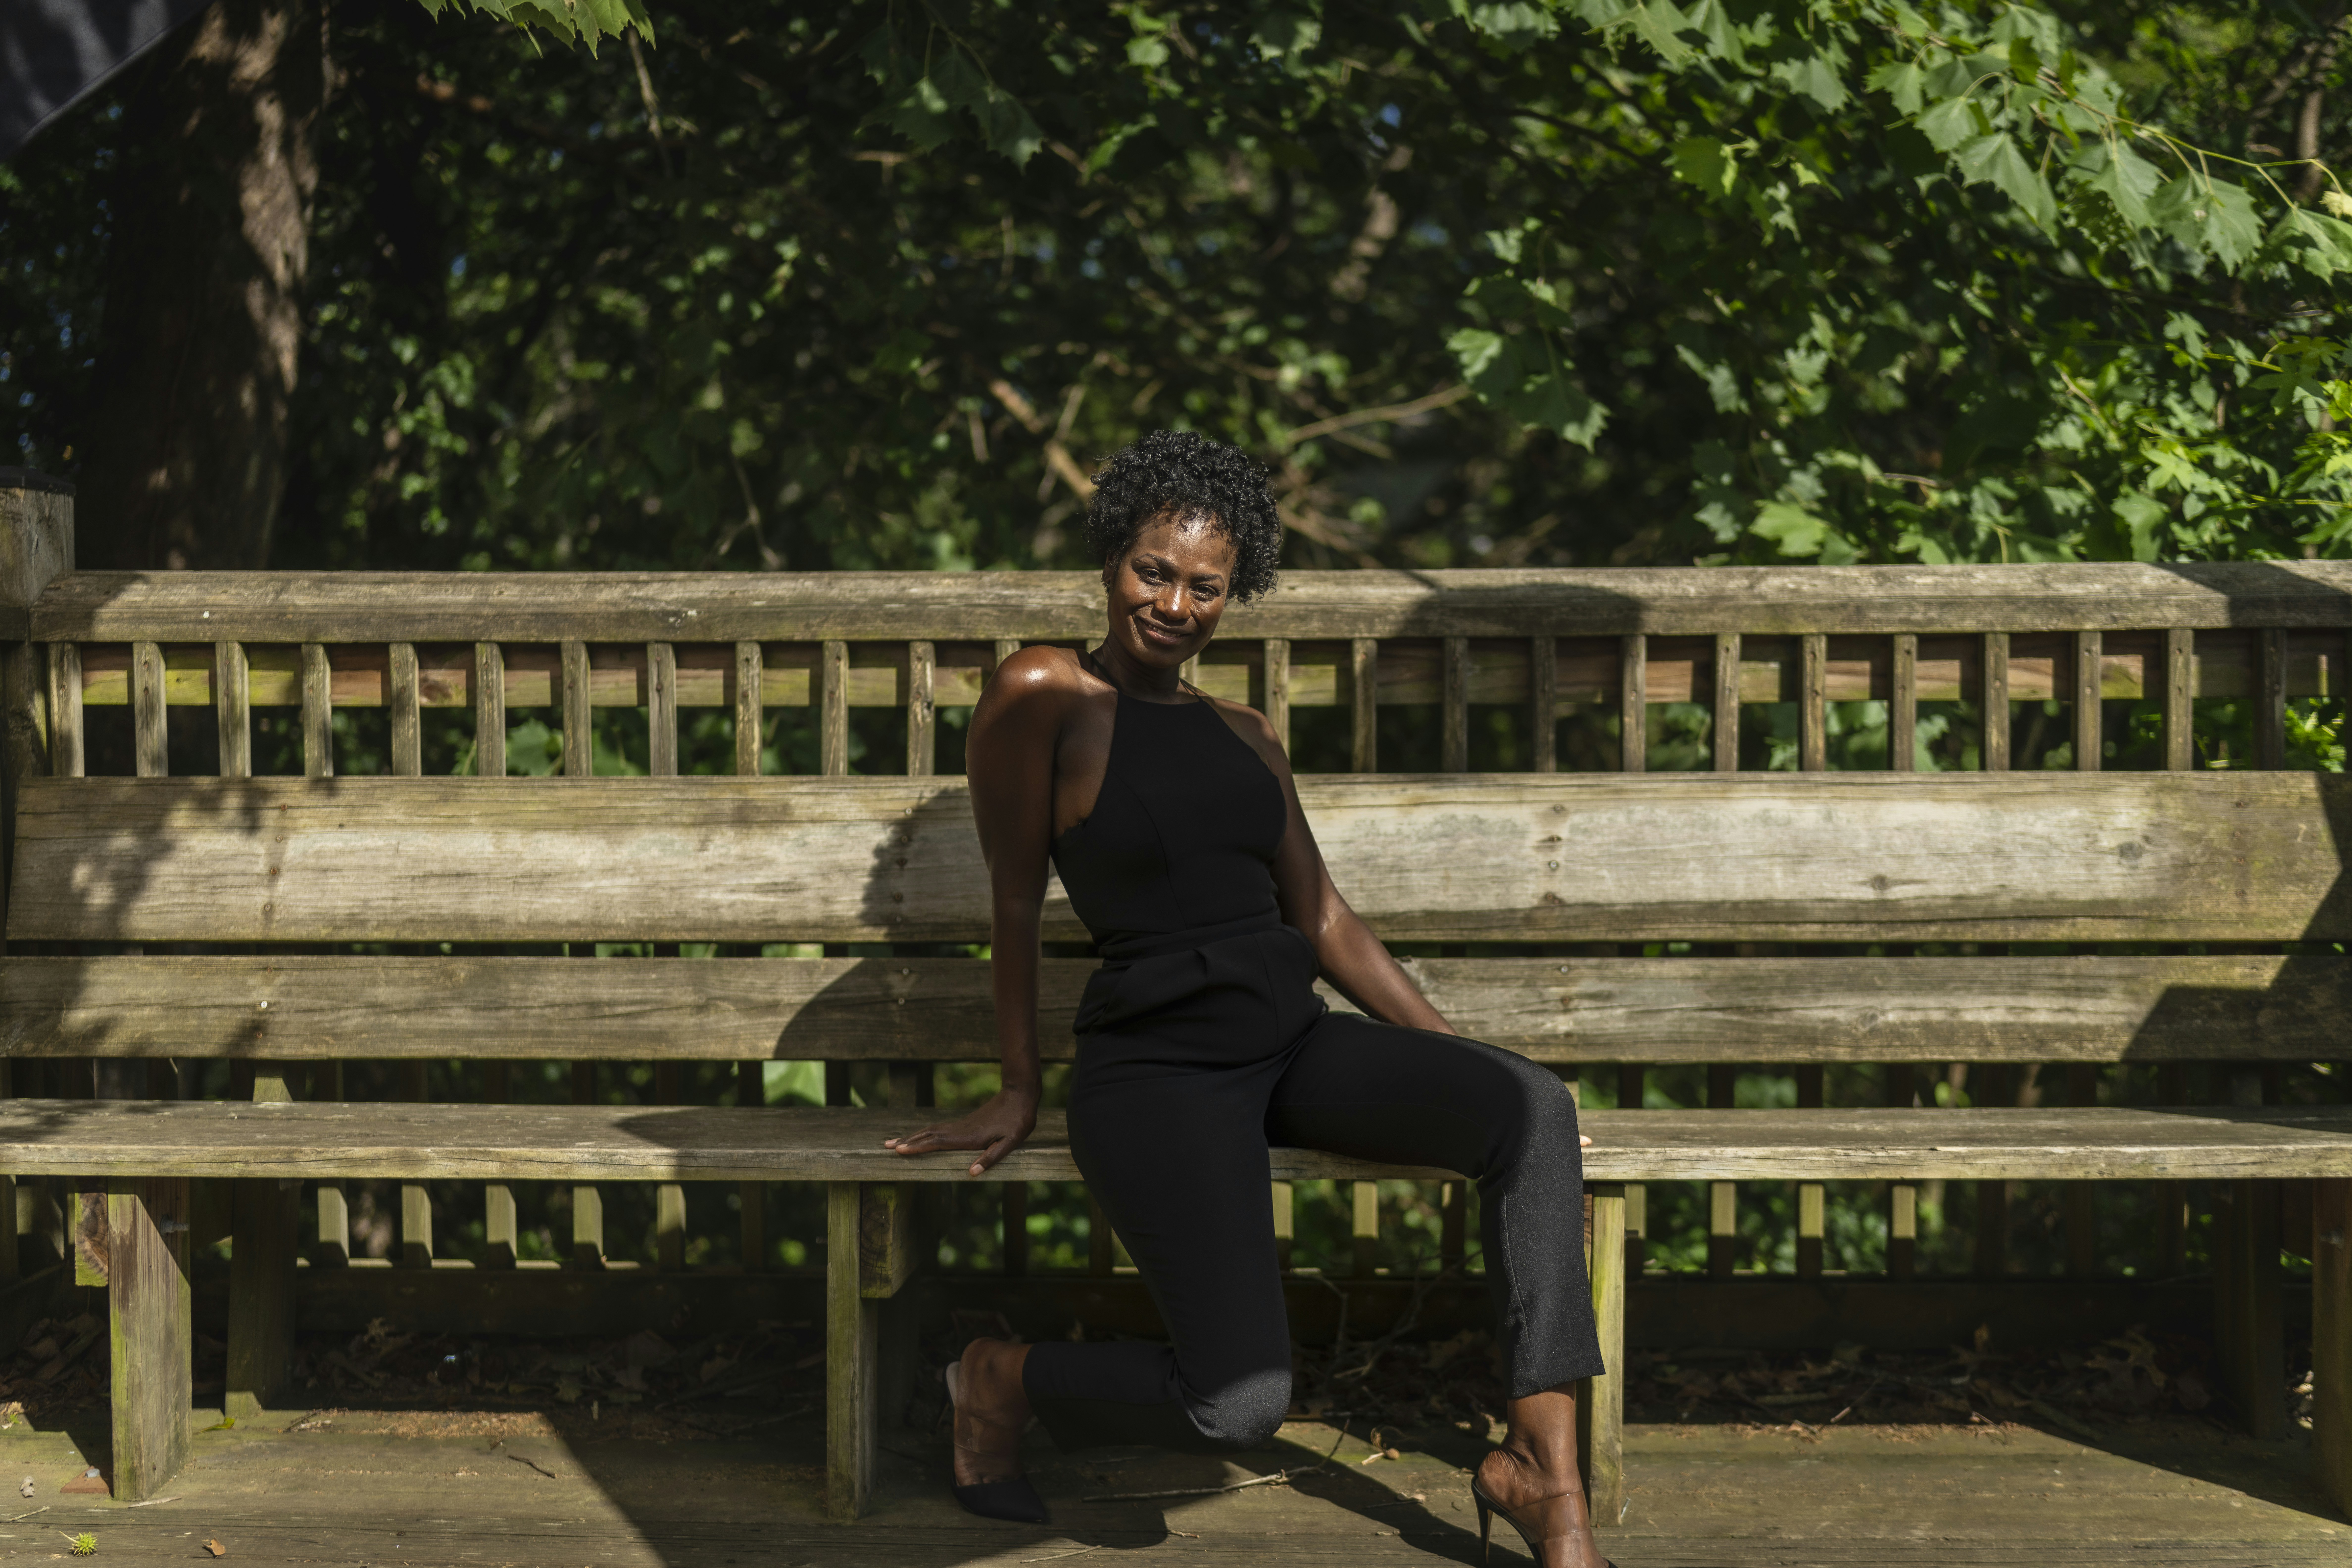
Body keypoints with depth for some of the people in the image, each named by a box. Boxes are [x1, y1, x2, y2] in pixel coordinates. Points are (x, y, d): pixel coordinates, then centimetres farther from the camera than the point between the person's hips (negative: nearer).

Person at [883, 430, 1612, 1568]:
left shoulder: (1243, 735, 17)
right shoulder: (1046, 696, -3)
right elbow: (1016, 898, 0)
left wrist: (1455, 1061, 12)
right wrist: (1018, 1093, 4)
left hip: (1293, 1045, 6)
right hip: (1157, 1067, -6)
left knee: (1533, 1107, -24)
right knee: (1242, 1404, -25)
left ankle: (1541, 1473, -20)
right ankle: (1001, 1380, 7)